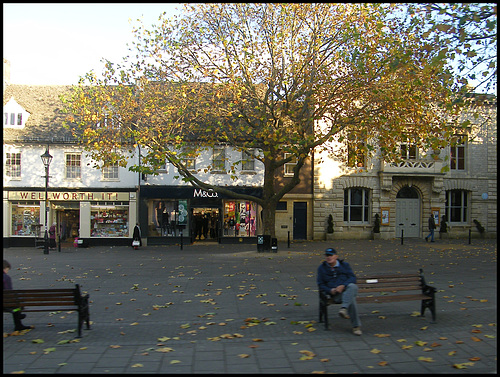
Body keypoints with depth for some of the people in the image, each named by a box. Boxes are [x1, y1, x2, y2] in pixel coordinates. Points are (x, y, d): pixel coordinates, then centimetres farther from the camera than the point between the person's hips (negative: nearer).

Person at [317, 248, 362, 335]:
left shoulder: (344, 265, 16)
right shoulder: (322, 268, 15)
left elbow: (353, 278, 5)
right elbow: (321, 284, 14)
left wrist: (343, 286, -14)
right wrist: (330, 290, -8)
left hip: (348, 290, 2)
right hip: (336, 294, -2)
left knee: (352, 286, -37)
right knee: (351, 300, -33)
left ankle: (344, 308, -46)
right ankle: (356, 326, -29)